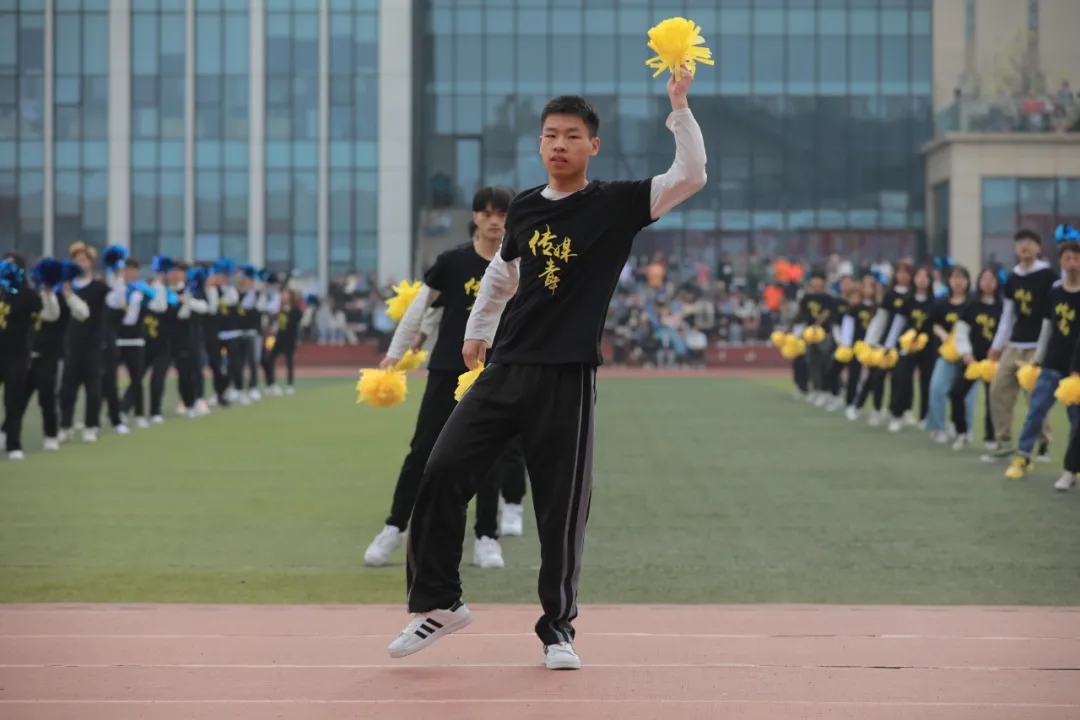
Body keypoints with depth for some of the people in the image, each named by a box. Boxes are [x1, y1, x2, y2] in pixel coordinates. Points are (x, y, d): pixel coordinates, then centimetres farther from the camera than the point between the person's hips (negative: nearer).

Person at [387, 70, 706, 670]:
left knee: (563, 506, 0)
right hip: (506, 369, 4)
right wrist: (477, 329, 35)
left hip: (569, 378, -4)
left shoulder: (617, 204, -1)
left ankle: (559, 626, 15)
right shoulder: (525, 209, 11)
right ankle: (438, 602, 7)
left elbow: (691, 177, -13)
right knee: (443, 471, -6)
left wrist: (680, 109, -20)